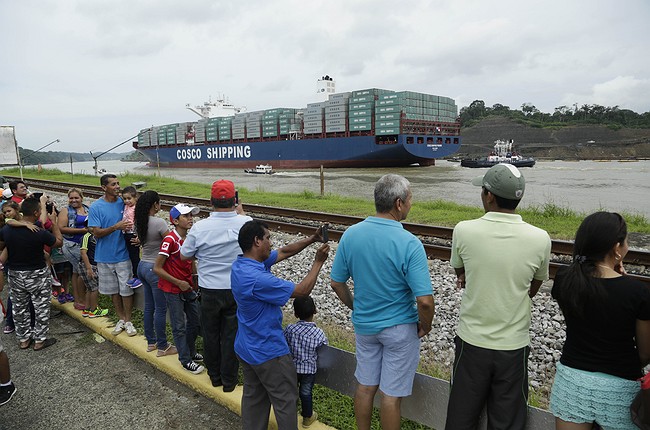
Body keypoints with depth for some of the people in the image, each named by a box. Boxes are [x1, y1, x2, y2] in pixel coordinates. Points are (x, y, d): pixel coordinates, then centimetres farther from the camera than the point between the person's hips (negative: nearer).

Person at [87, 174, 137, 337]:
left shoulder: (123, 203, -3)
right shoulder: (96, 207, -8)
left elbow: (132, 222, 9)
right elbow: (96, 232, -12)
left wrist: (130, 228, -15)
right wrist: (116, 227, -28)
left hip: (123, 254, 0)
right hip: (105, 256, 0)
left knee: (126, 289, 4)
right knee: (113, 290, 14)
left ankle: (128, 321, 19)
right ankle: (121, 319, 30)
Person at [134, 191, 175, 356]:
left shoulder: (140, 221, 3)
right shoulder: (159, 222, -20)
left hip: (142, 266, 8)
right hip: (155, 268, -8)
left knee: (149, 306, 19)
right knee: (160, 309, 3)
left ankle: (151, 342, 31)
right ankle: (162, 347, 14)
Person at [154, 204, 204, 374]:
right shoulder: (169, 240, -20)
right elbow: (157, 268, -19)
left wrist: (192, 283, 6)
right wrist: (178, 283, -17)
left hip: (188, 287, 7)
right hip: (173, 290, -7)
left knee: (195, 322, 16)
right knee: (179, 326, 4)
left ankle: (190, 352, 35)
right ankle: (186, 360, 17)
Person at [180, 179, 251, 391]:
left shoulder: (200, 227, -16)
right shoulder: (245, 223, -14)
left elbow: (184, 256, 0)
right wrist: (241, 212, 21)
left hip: (210, 291, 0)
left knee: (211, 334, 18)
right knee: (231, 335, 12)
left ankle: (215, 376, 35)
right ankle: (229, 380, 24)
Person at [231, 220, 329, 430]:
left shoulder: (242, 263, -3)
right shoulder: (257, 278, -33)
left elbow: (284, 252, 5)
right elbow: (302, 290, -24)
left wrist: (312, 239, -1)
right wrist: (318, 262, -14)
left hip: (246, 348, 9)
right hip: (268, 352, -9)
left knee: (254, 397, 21)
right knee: (286, 401, 9)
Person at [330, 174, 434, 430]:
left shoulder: (351, 234, -9)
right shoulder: (409, 244, -23)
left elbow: (337, 284, 0)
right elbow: (424, 301, -24)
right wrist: (425, 326, -4)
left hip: (363, 325, 5)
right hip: (399, 328, -4)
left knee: (365, 385, 21)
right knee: (391, 394, 12)